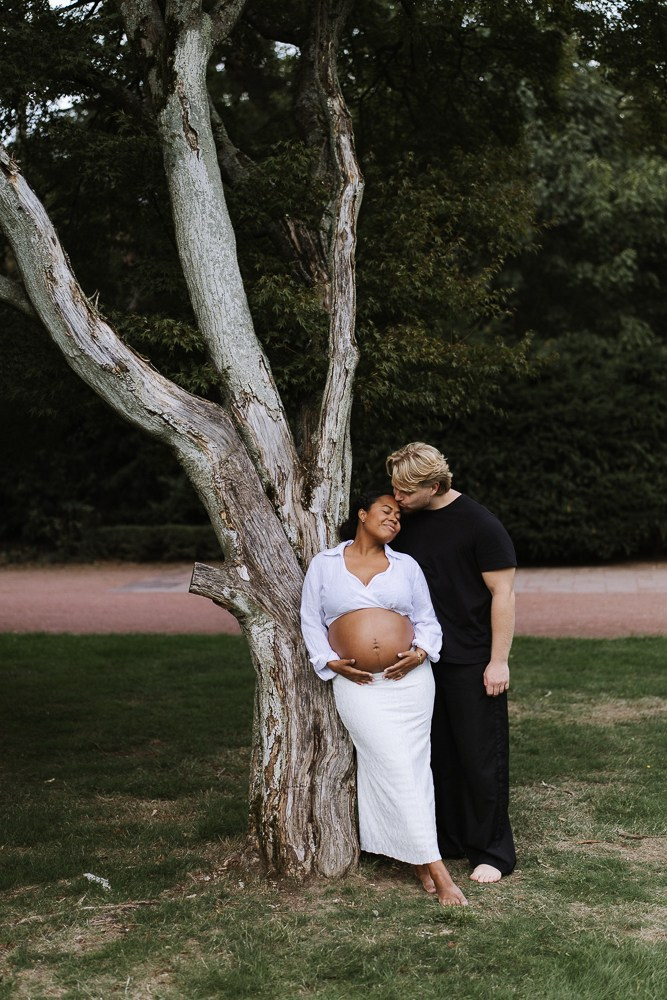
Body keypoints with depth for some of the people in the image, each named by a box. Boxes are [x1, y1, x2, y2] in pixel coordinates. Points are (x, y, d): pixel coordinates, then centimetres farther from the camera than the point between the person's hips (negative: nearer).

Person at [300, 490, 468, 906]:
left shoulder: (406, 566, 12)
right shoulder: (324, 564, 9)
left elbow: (428, 619, 13)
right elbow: (311, 622, 10)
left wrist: (420, 653, -5)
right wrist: (330, 662, -3)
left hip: (410, 680, 2)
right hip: (357, 683, -2)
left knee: (415, 763, 1)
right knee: (393, 767, -9)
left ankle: (420, 857, 13)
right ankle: (436, 868, -7)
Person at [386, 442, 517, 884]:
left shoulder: (479, 524, -13)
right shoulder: (408, 521, 6)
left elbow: (503, 592, -12)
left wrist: (499, 661, -14)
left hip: (472, 663, -6)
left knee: (481, 758, 1)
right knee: (438, 755, 13)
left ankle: (493, 852, 12)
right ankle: (449, 841, 25)